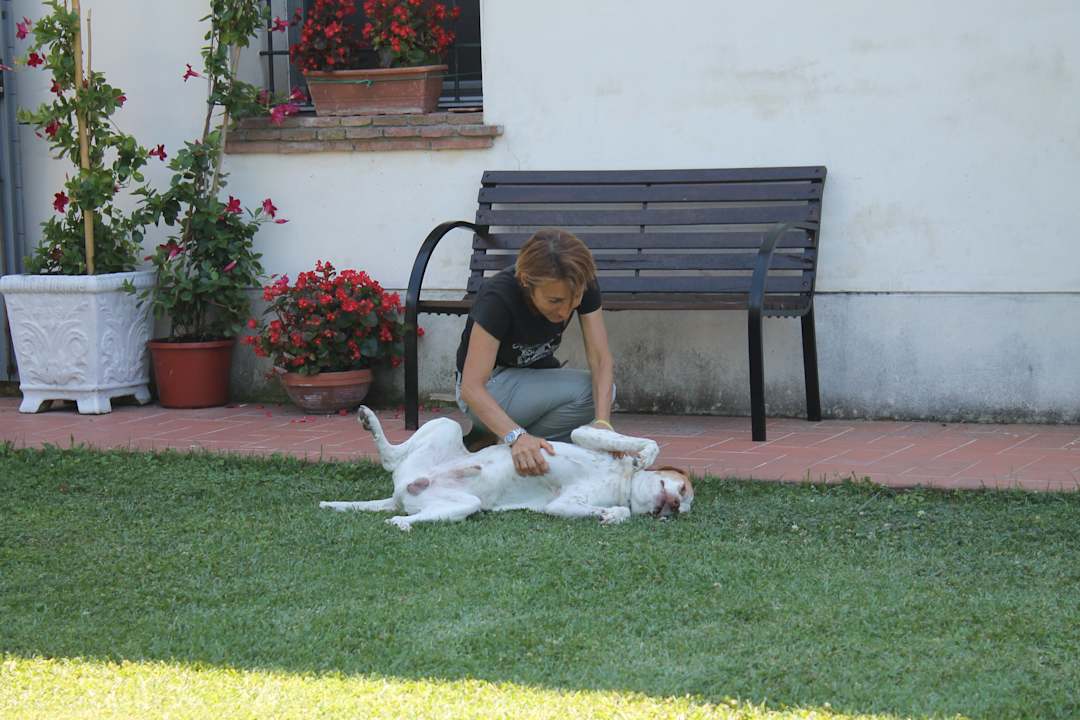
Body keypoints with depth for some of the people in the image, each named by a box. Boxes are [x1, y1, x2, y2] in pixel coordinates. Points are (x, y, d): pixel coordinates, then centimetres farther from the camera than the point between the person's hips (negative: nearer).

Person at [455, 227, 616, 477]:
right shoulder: (499, 297, -34)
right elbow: (471, 388, -38)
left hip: (535, 377, 6)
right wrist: (517, 437, -54)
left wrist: (602, 423, -42)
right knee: (587, 391, -28)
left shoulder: (582, 285, -21)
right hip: (488, 390, -6)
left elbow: (601, 359, -24)